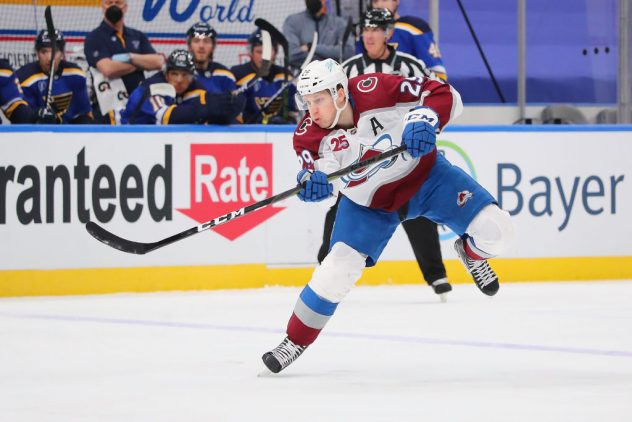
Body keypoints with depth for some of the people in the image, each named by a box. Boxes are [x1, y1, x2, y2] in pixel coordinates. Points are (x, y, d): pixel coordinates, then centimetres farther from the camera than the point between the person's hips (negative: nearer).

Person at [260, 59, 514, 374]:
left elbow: (444, 94, -25)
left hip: (423, 174, -1)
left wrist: (425, 121, -44)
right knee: (338, 267, -14)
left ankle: (471, 253, 22)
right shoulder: (309, 135, -19)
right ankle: (295, 340, 5)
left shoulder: (376, 90, -29)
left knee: (494, 231, -15)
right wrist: (313, 180, -51)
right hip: (367, 202, 1)